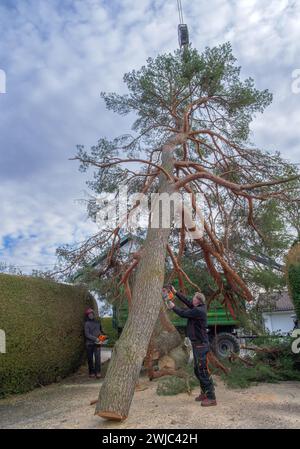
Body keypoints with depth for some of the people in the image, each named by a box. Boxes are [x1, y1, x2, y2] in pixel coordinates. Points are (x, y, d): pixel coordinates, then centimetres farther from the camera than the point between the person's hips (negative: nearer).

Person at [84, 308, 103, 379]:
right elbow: (87, 334, -11)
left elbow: (101, 331, 23)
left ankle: (98, 373, -9)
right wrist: (95, 338, -18)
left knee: (98, 357, -9)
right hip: (89, 343, -2)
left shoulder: (98, 322, 11)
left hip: (97, 343, 2)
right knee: (90, 359, 5)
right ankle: (91, 372, 16)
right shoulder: (87, 323, -3)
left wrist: (101, 335, 2)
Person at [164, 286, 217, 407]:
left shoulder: (199, 310, -22)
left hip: (201, 344, -10)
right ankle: (204, 393, 28)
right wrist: (175, 292, 14)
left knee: (203, 370, -6)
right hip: (197, 344, 10)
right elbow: (187, 302, 15)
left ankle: (211, 398, 0)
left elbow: (183, 313, -18)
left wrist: (173, 307, -2)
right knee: (197, 370, 17)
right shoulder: (199, 308, 6)